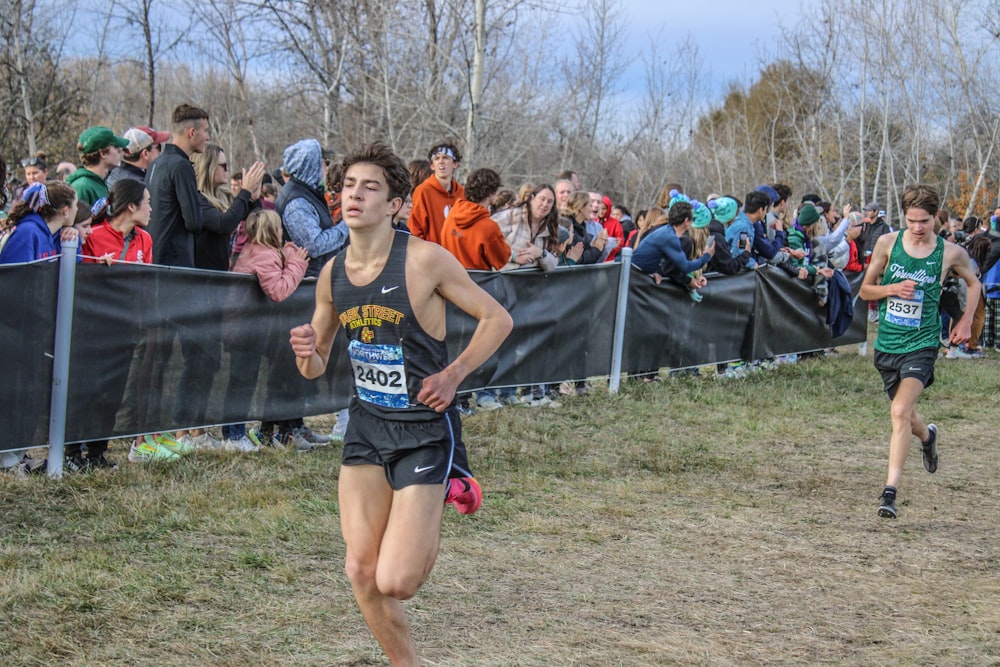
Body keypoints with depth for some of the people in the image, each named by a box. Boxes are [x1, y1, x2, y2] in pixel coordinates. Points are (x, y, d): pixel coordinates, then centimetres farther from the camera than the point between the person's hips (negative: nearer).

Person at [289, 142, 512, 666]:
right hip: (365, 427, 5)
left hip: (425, 430, -5)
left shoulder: (426, 260, -15)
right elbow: (316, 367, 12)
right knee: (361, 574, 0)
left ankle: (447, 494, 19)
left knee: (395, 582, -9)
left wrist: (452, 375, -15)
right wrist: (306, 354, -11)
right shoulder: (332, 274, 2)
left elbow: (497, 318, -5)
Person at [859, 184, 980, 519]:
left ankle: (890, 490, -22)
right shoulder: (887, 243, -2)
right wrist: (892, 289, -13)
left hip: (921, 344, -3)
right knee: (905, 415, 19)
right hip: (886, 343, 3)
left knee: (901, 412, -22)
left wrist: (966, 322, 6)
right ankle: (927, 436, 57)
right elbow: (865, 290, 6)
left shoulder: (951, 253, -5)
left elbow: (973, 283, 16)